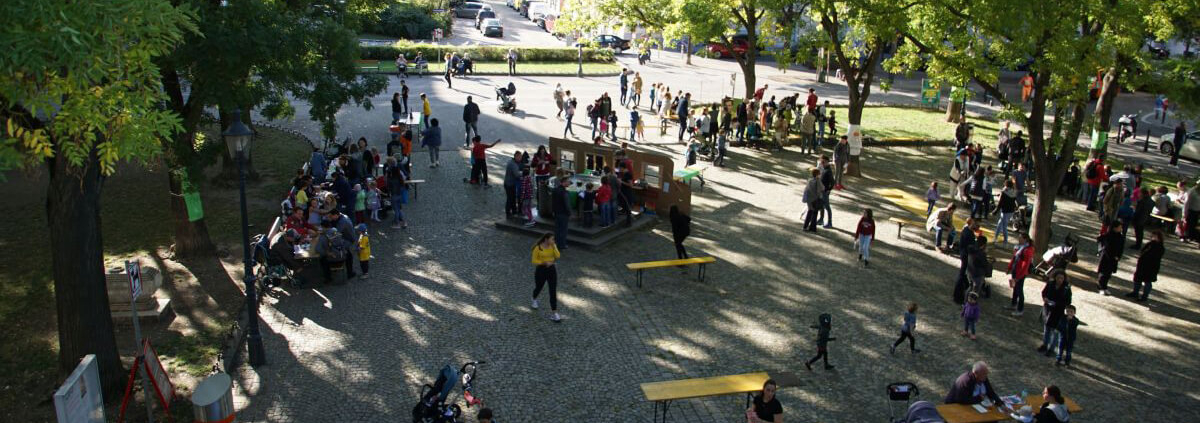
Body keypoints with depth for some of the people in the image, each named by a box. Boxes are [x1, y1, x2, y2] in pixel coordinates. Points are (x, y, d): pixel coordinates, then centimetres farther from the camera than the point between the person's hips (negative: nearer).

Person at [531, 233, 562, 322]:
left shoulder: (553, 246, -4)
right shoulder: (538, 248, -15)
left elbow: (558, 256, -15)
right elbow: (534, 261, -11)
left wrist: (554, 246, -22)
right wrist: (544, 262, -23)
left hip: (551, 270, 2)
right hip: (540, 270, -2)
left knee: (553, 291, -6)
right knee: (538, 288, 19)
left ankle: (554, 313, -5)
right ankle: (534, 300, 56)